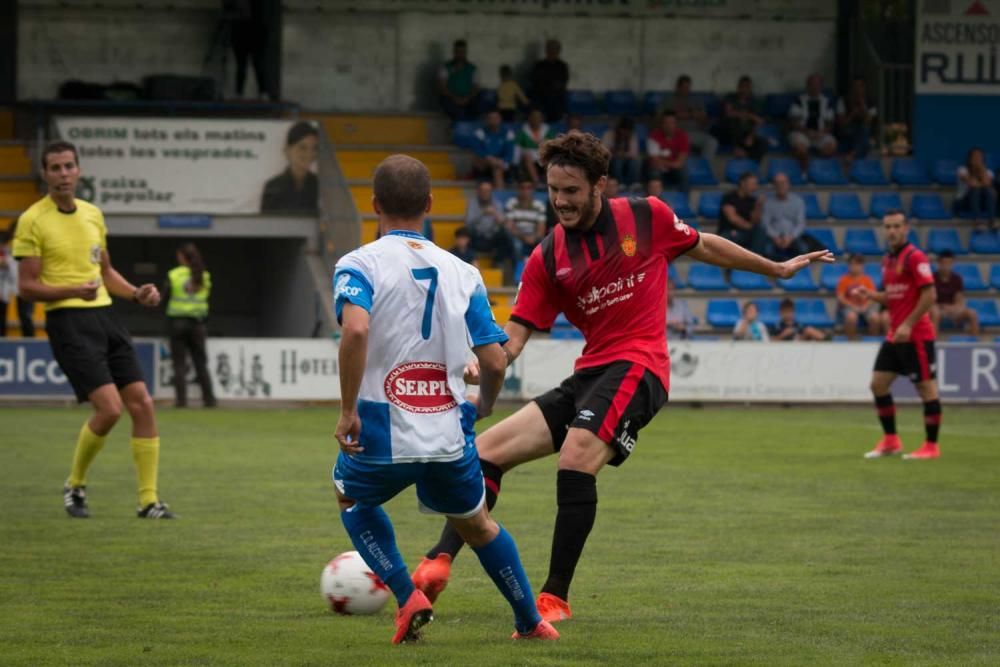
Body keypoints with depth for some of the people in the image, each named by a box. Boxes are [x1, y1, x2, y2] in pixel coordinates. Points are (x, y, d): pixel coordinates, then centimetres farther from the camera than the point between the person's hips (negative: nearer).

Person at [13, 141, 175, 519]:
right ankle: (75, 486, 6)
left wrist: (136, 293, 7)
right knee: (109, 407, -17)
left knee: (142, 404, -2)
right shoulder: (33, 221, -6)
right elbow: (27, 287, -8)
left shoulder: (93, 214, 14)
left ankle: (148, 501, 6)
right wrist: (74, 290, -23)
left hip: (104, 317, 6)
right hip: (68, 321, -6)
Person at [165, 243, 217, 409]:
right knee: (201, 362, 8)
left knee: (179, 363, 2)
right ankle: (208, 398, 5)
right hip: (197, 321, 2)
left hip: (177, 320, -2)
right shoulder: (204, 276, 0)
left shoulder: (173, 275, -8)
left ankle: (181, 398, -5)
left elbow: (166, 297, -2)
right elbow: (207, 295, 7)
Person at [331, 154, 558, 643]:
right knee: (476, 525, 29)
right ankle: (531, 623, 33)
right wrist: (484, 405, 23)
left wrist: (347, 411, -18)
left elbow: (356, 330, -25)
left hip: (382, 435, -3)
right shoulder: (461, 273, 6)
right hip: (449, 435, 3)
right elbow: (494, 361, 1)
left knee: (353, 498, 30)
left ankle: (407, 598, 13)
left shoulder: (359, 265, -5)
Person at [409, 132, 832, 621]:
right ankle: (438, 563, -12)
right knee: (487, 449, -3)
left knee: (576, 457, -30)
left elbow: (701, 246, 20)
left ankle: (555, 597, -26)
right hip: (587, 374, 6)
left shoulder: (646, 217, 1)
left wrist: (775, 268, 28)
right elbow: (515, 334, 4)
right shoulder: (546, 258, 8)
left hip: (637, 366, -6)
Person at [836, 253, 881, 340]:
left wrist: (865, 306, -16)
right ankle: (851, 341, -25)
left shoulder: (867, 279, 8)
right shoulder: (844, 280, 3)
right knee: (851, 317, -38)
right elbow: (840, 298, -3)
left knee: (875, 318, -31)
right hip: (850, 306, -1)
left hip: (865, 306, 1)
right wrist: (853, 306, -16)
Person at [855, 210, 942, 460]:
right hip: (894, 334, 9)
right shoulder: (888, 260, 14)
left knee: (926, 387, -3)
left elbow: (929, 294, -17)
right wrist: (870, 294, 3)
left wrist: (908, 324, -21)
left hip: (915, 334, -9)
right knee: (878, 384, 7)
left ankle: (931, 446, 2)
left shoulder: (914, 257, -12)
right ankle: (890, 441, 16)